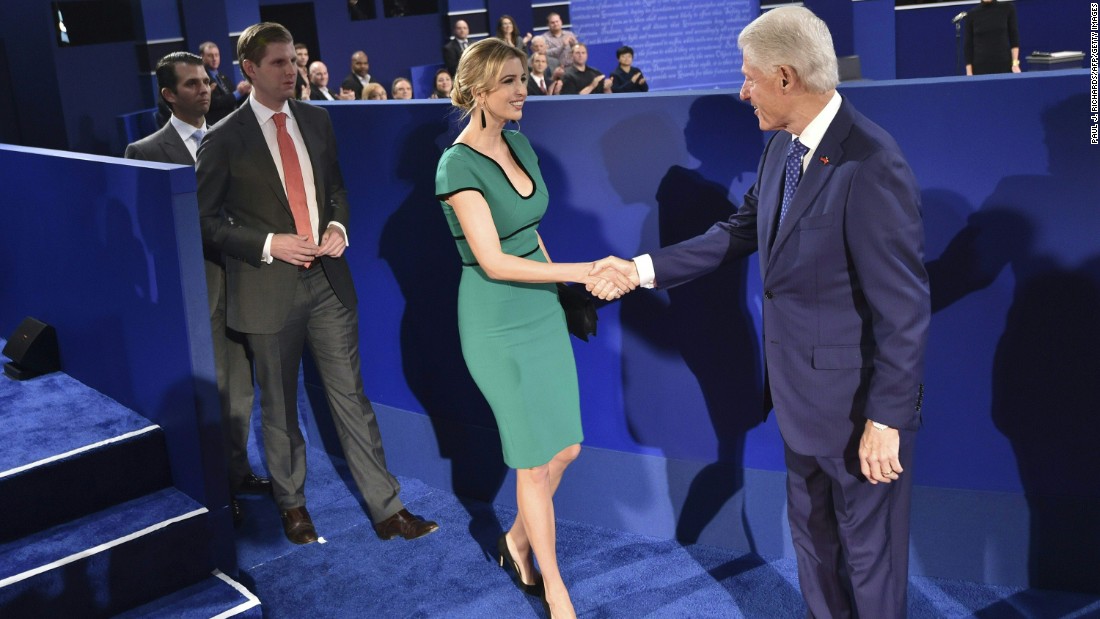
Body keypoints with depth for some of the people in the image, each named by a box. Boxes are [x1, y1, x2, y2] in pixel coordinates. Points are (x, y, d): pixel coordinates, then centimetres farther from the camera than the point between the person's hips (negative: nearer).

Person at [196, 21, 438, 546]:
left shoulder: (316, 120, 6)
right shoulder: (225, 139, -7)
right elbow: (206, 221, -4)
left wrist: (337, 226, -3)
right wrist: (268, 244, -16)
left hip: (328, 281, 3)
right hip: (269, 288, -3)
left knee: (351, 396, 6)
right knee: (279, 406, 12)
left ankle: (387, 509, 12)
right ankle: (292, 504, 32)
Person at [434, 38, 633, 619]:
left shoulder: (519, 143, 6)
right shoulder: (459, 165, -18)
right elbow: (493, 261, -23)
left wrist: (560, 282, 11)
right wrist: (585, 271, -23)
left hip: (542, 310, 7)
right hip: (496, 325, -7)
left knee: (566, 447, 12)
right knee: (536, 459, 3)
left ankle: (517, 541, 38)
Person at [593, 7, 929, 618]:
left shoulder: (870, 165, -26)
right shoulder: (781, 148, 1)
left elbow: (904, 306, -24)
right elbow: (741, 231, 12)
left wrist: (886, 419, -20)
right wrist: (643, 268, 8)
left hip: (856, 402, -8)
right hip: (800, 391, 9)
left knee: (868, 548, 12)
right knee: (810, 531, 25)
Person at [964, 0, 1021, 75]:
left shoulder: (1007, 8, 2)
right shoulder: (972, 14, 3)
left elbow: (1014, 38, 2)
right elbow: (969, 45, 3)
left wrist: (1015, 63, -8)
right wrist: (969, 73, -3)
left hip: (1005, 66, 0)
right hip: (980, 68, 0)